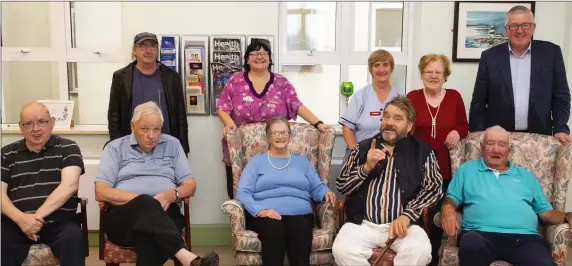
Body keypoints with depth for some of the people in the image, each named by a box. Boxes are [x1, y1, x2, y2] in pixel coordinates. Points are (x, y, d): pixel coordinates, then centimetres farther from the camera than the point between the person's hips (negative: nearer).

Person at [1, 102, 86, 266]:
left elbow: (69, 185, -6)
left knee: (73, 237, -33)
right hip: (16, 222, 2)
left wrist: (37, 216, -15)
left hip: (58, 221, -1)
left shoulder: (68, 148, 8)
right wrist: (21, 219, -14)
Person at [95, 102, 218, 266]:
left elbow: (190, 186, 14)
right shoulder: (115, 148, 11)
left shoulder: (172, 144, 17)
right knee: (146, 206, -40)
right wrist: (142, 201, -14)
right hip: (123, 216, -1)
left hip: (163, 214, 1)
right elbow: (101, 192, -1)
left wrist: (172, 194, -11)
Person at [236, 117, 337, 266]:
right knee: (274, 229, -38)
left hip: (299, 214, 2)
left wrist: (326, 193, -4)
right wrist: (260, 210, -13)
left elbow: (317, 188, 22)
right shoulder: (256, 161, 18)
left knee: (300, 230, -36)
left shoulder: (302, 161, 28)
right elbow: (243, 192, 6)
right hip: (266, 216, -1)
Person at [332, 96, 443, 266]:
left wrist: (406, 215, -13)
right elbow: (341, 186, 11)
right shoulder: (363, 147, 15)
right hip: (362, 224, 2)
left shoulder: (422, 151, 11)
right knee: (342, 251, -28)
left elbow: (434, 188, 1)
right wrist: (366, 167, -7)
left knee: (420, 251, -33)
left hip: (402, 223, -1)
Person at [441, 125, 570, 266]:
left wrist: (567, 216, 3)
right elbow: (452, 199, 14)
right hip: (481, 234, -1)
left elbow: (546, 212, 24)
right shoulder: (467, 169, 21)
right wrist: (447, 208, -9)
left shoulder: (526, 175, 27)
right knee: (471, 245, -38)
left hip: (525, 237, 1)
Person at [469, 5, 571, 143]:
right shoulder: (490, 56, 1)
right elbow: (479, 101, 2)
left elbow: (561, 96, 4)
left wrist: (560, 129, -7)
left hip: (538, 137, 0)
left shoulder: (551, 52, 2)